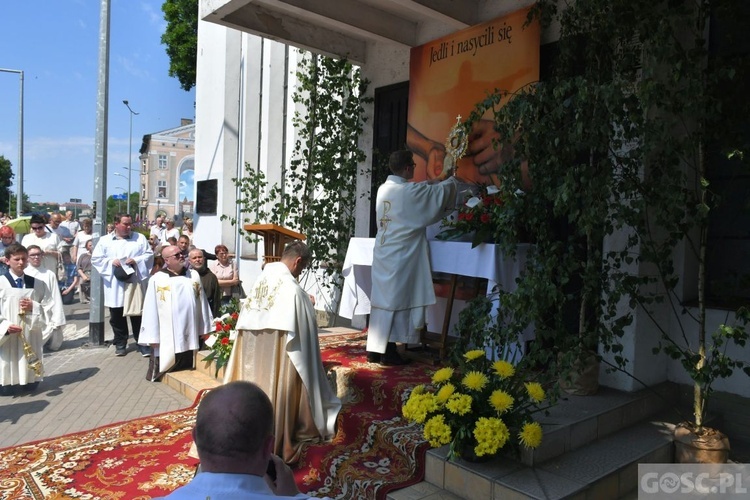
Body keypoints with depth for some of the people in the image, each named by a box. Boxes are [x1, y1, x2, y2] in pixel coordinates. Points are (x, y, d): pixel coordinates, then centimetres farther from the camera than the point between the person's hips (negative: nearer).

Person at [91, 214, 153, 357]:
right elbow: (95, 259, 3)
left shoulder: (140, 238, 6)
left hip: (134, 283, -1)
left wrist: (136, 261, -14)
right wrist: (111, 262, -12)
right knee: (117, 317, 8)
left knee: (138, 315, 2)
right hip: (114, 285, 1)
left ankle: (142, 343, 10)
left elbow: (149, 255, 2)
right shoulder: (105, 240, 6)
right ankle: (120, 344, 21)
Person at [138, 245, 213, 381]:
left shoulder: (194, 275, 7)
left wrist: (205, 329, 9)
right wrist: (152, 337, -7)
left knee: (189, 368, 10)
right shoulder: (156, 280, -3)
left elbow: (201, 303, 9)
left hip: (190, 334, 3)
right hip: (168, 336, -3)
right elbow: (151, 309, -4)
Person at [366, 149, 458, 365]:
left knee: (381, 299, 10)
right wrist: (452, 180, 20)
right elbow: (442, 192, 1)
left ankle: (374, 348, 16)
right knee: (397, 301, -1)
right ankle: (389, 351, 4)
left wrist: (428, 184, 34)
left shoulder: (383, 189, 8)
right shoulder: (410, 191, -13)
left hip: (382, 252, 7)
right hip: (401, 256, -7)